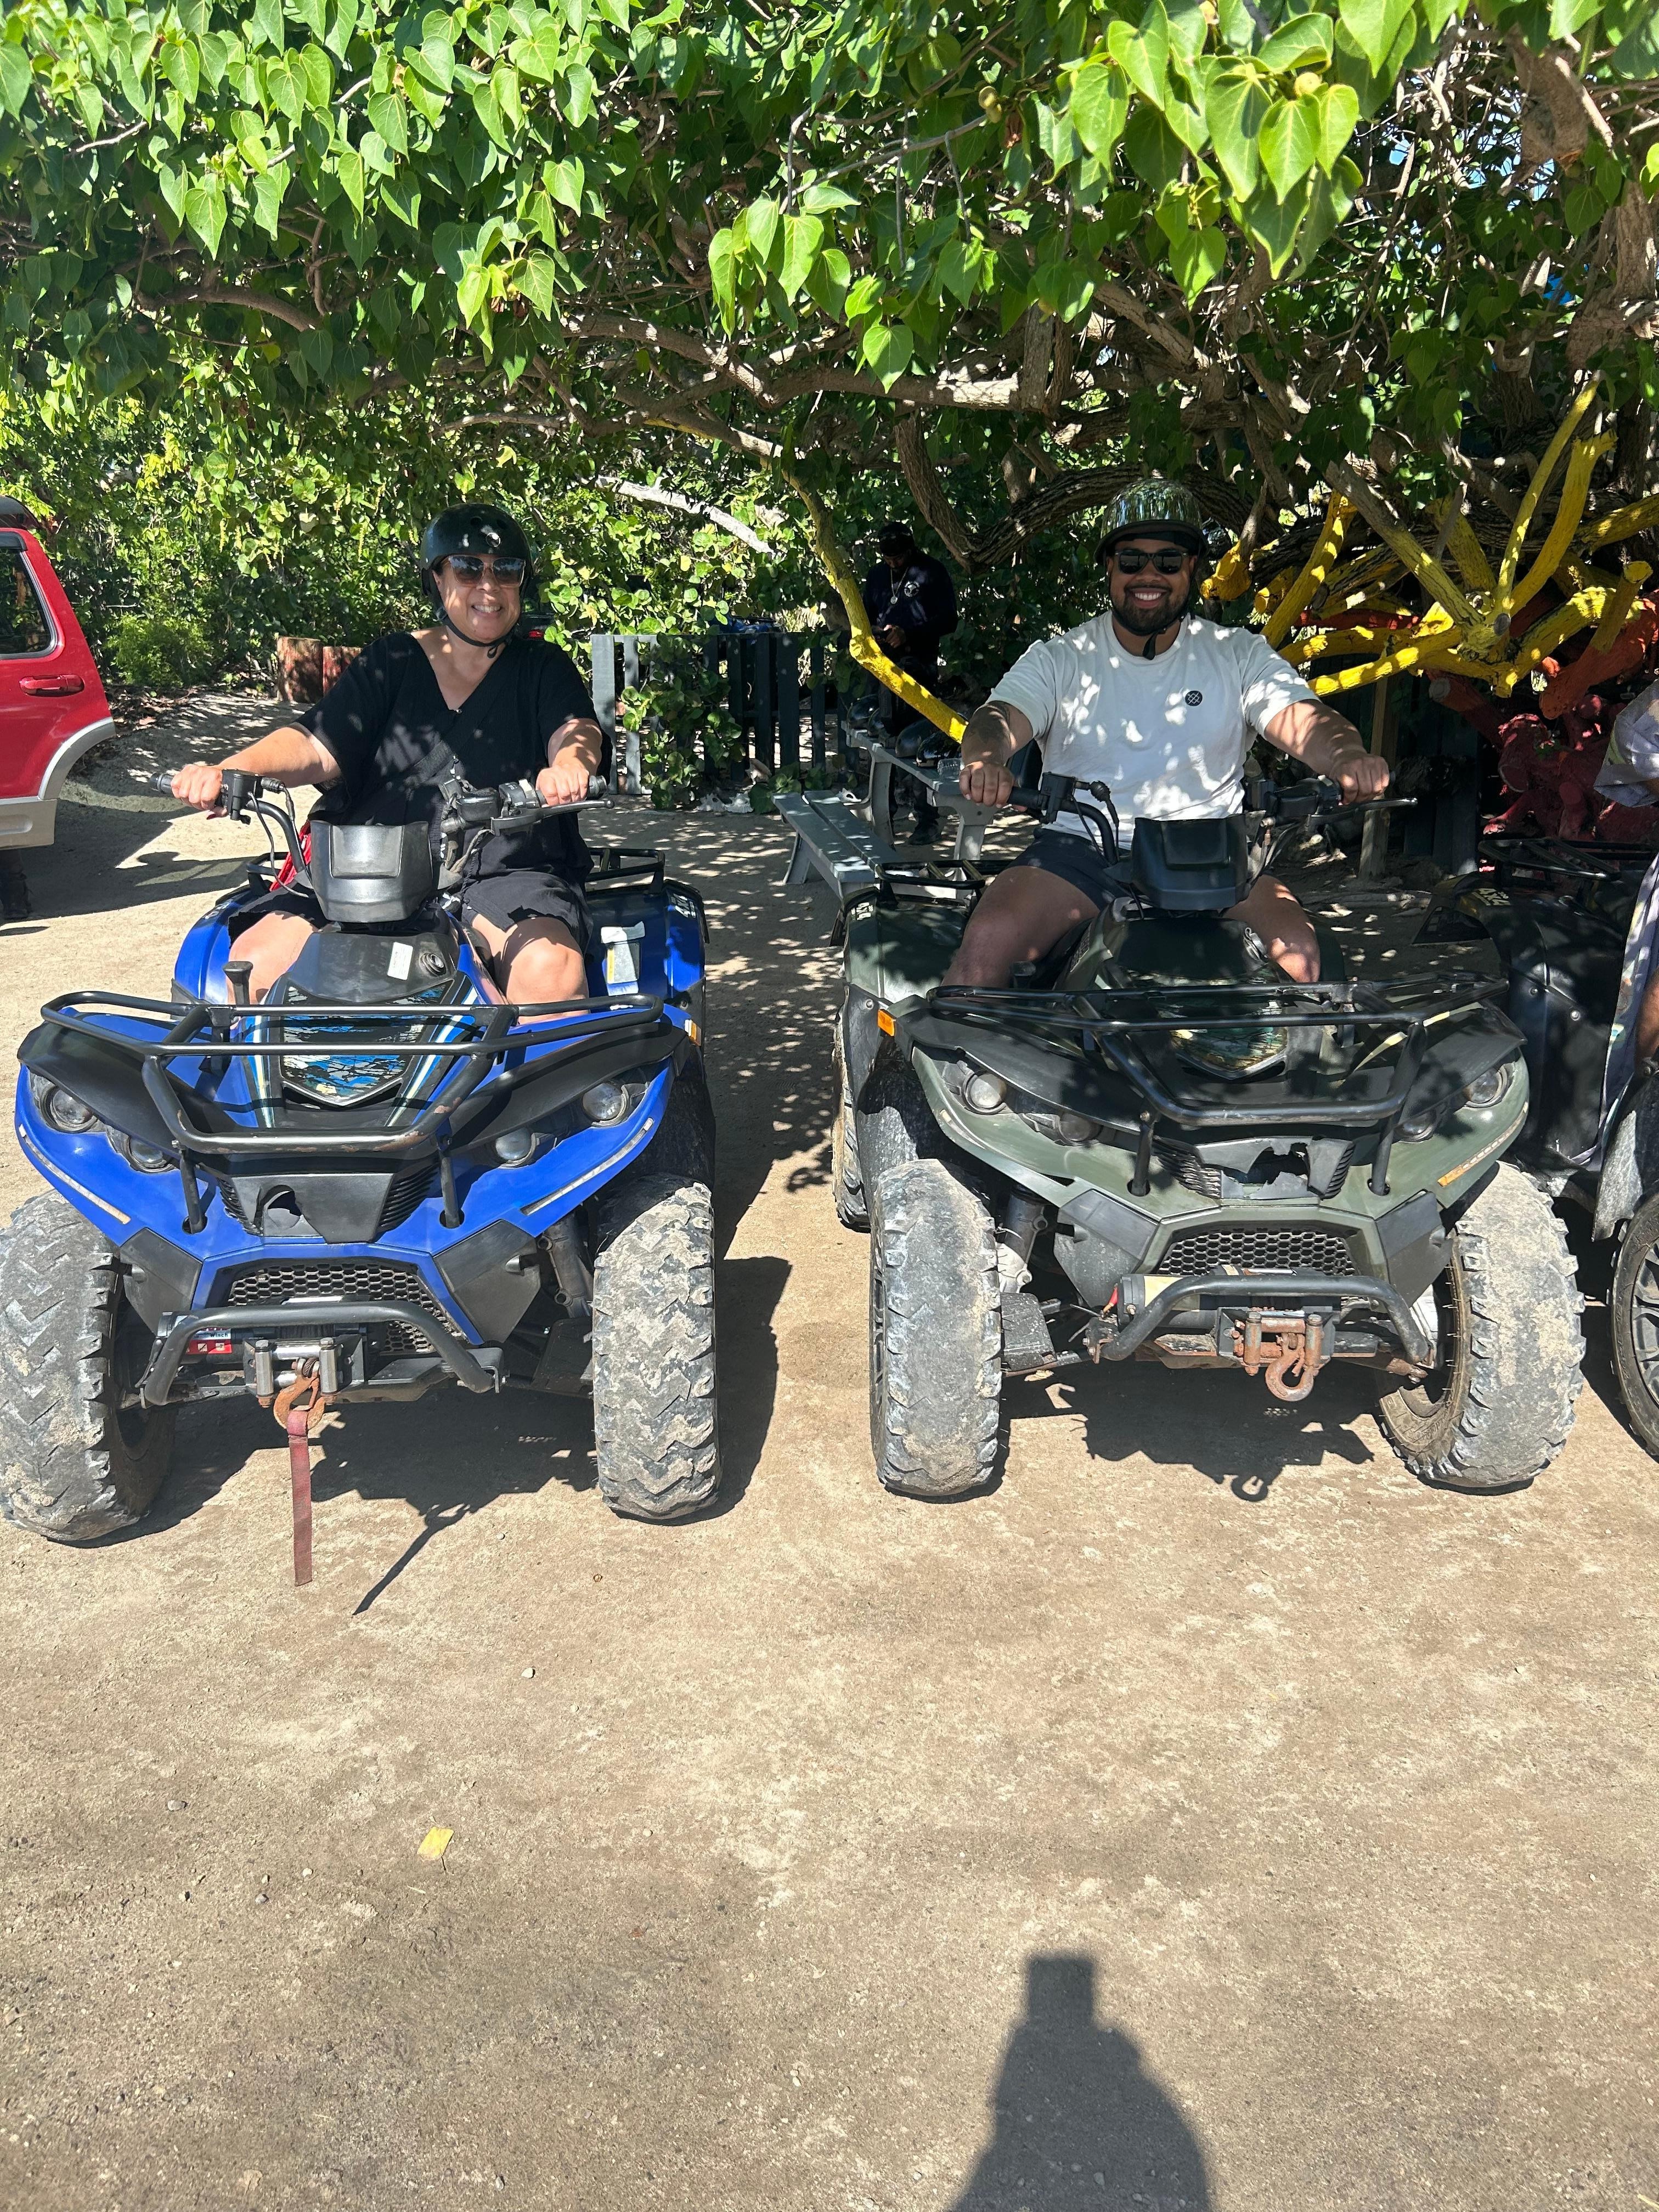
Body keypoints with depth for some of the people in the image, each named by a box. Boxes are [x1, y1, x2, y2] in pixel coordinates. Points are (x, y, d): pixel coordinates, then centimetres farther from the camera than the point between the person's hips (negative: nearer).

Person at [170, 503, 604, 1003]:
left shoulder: (543, 669, 14)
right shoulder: (390, 662, 17)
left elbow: (576, 729, -7)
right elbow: (317, 746, 6)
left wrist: (568, 767, -34)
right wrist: (226, 771, -16)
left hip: (508, 875, -2)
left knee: (549, 969, -36)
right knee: (254, 963, -18)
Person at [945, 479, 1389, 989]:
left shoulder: (1240, 655, 9)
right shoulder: (1059, 658, 6)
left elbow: (1305, 720, -4)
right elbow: (1001, 717, -9)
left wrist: (1348, 758, -30)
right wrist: (984, 763, -36)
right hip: (1081, 847, 0)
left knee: (1295, 947, -24)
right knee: (986, 941, -24)